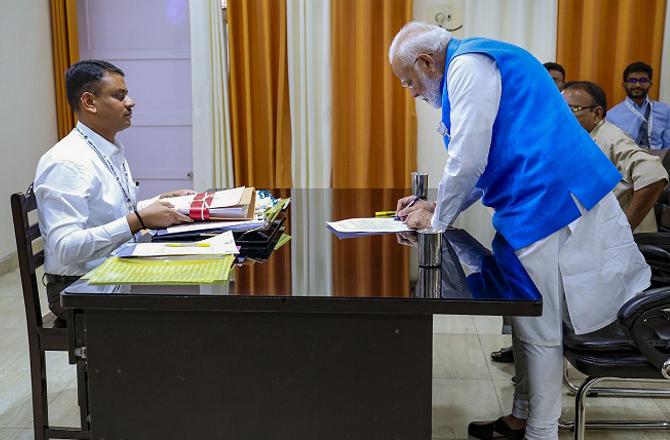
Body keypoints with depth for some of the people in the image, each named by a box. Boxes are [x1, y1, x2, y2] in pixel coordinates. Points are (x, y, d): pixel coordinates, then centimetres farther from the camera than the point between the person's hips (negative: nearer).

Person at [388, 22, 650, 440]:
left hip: (553, 205, -10)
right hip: (538, 204, 10)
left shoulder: (468, 64, -11)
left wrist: (438, 219, -1)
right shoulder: (477, 65, 21)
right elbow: (486, 162, 26)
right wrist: (436, 205, 19)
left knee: (538, 331, 1)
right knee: (527, 323, 18)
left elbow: (467, 161, -17)